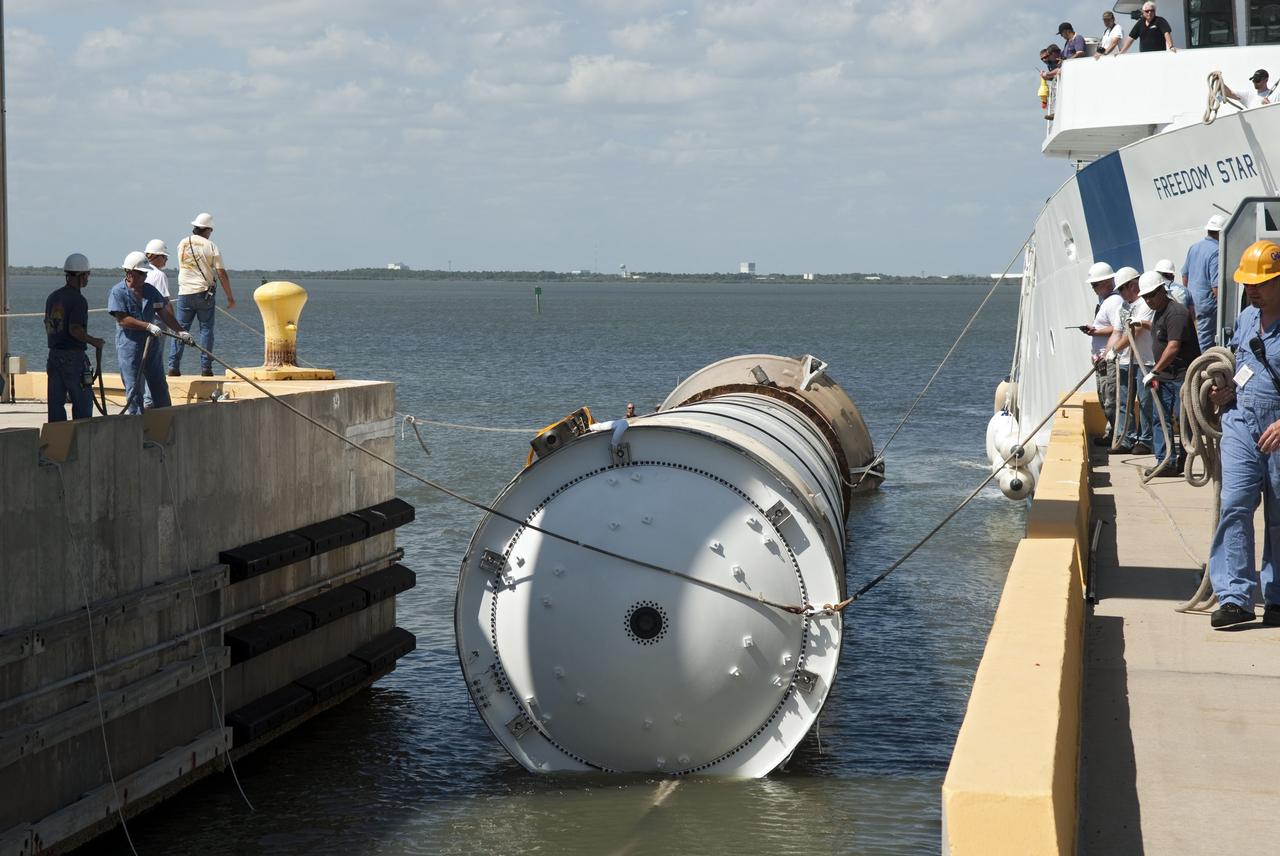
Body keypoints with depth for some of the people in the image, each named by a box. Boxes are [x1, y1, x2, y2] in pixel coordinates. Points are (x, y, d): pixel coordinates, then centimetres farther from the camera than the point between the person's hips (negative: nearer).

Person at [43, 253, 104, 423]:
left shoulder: (53, 297, 11)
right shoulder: (78, 300, -14)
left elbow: (47, 326, 16)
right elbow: (75, 329, -23)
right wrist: (94, 341, -9)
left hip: (54, 355, 7)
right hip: (73, 356, -7)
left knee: (55, 402, 8)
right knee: (83, 402, 1)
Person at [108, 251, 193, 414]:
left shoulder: (150, 290, 10)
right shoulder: (117, 292, -8)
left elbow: (164, 313, 10)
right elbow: (123, 320, -16)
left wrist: (180, 331, -1)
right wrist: (148, 326, -20)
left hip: (151, 344, 6)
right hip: (129, 347, -6)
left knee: (160, 386, 10)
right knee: (133, 388, -1)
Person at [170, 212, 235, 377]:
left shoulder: (182, 244, 7)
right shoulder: (210, 246, -4)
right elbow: (221, 273, -6)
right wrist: (230, 297, -1)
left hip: (184, 293, 2)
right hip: (204, 293, -2)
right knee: (206, 329, 4)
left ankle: (173, 366, -3)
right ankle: (206, 368, 0)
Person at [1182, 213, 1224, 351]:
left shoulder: (1194, 247, 8)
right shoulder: (1216, 252, -19)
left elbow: (1185, 275, 17)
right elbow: (1216, 286, -22)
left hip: (1192, 302, 8)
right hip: (1207, 303, -8)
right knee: (1205, 341, -2)